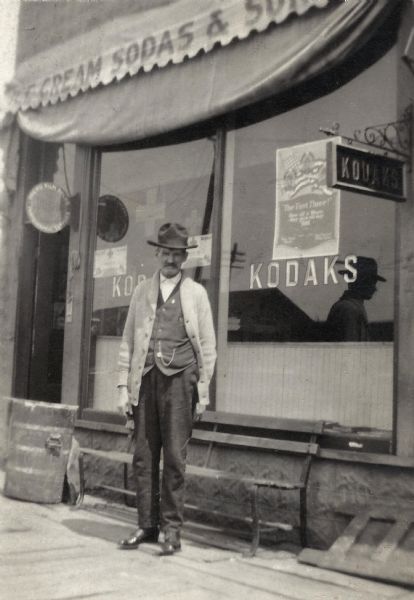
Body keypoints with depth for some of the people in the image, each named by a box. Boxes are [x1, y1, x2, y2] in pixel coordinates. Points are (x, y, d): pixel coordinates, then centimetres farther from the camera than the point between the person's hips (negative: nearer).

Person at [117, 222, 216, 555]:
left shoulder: (196, 293, 7)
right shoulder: (142, 291, 13)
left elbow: (208, 345, 6)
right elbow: (128, 341, 12)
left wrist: (202, 391, 0)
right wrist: (124, 386, 5)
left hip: (179, 379, -2)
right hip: (146, 379, 3)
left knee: (174, 457, -4)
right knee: (144, 457, 4)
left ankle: (172, 529, 5)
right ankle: (147, 525, 13)